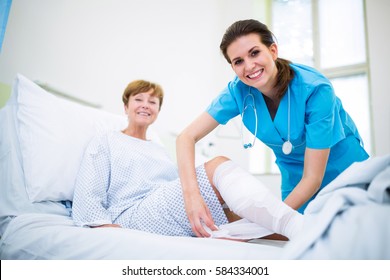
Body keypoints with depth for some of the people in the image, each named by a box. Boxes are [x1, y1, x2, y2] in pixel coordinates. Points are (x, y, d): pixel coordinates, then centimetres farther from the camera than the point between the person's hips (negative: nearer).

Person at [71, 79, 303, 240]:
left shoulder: (161, 151, 31)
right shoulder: (105, 142, 15)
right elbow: (87, 200, 2)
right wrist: (107, 227, -16)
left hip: (177, 218, 6)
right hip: (133, 217, -5)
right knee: (217, 166, -25)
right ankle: (297, 227, -36)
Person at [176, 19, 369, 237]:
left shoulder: (315, 89, -31)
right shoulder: (239, 91, -20)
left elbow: (313, 178, -30)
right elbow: (187, 137, -24)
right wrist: (192, 194, -39)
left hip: (342, 170, -2)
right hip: (295, 180, 3)